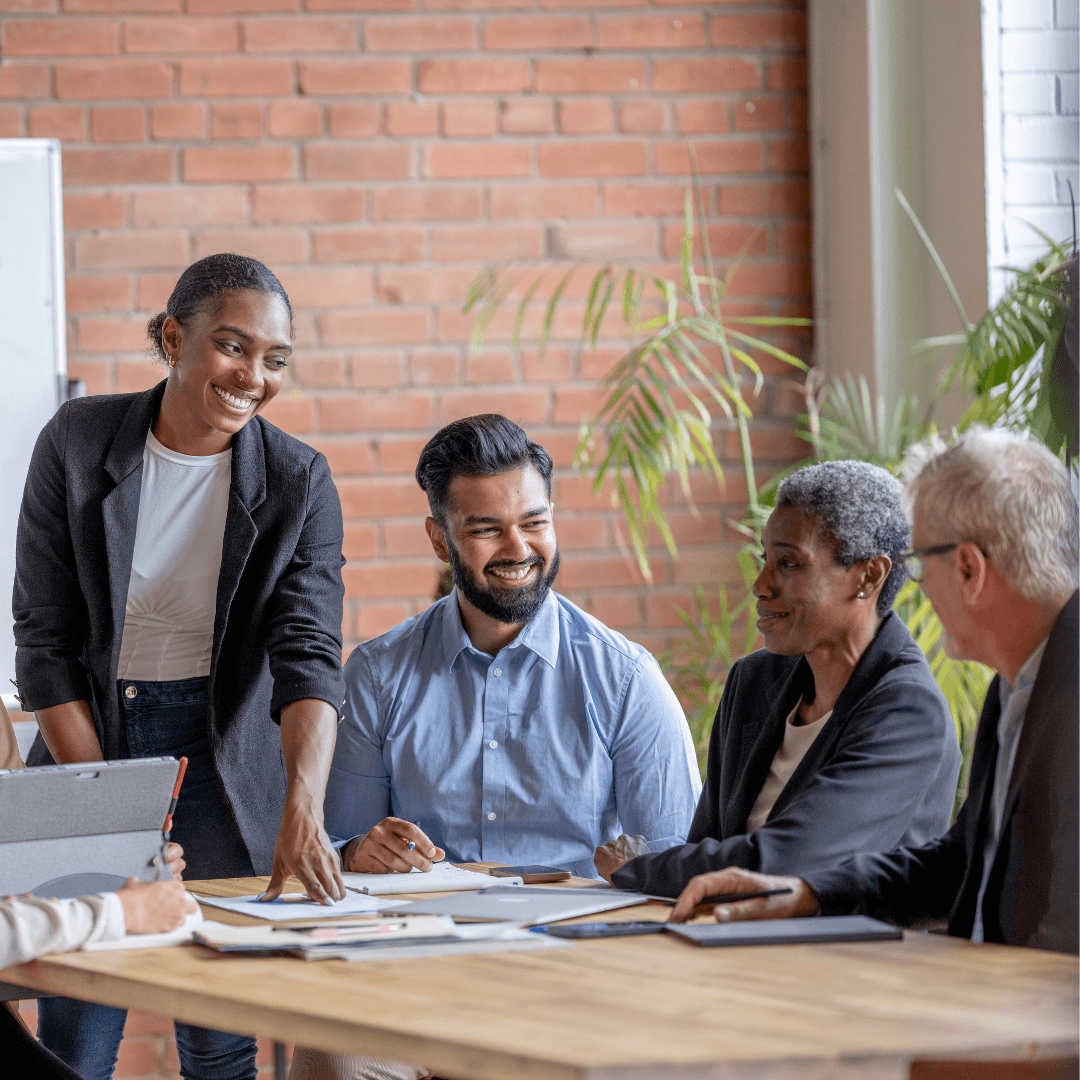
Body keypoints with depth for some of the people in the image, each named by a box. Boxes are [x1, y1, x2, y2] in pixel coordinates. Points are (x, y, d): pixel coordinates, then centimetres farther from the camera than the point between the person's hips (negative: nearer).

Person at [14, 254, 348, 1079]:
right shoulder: (78, 444, -7)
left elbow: (308, 654, -17)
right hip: (91, 737, 0)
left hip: (224, 751, 0)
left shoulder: (298, 482, -7)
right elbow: (44, 640, -5)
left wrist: (303, 809, -34)